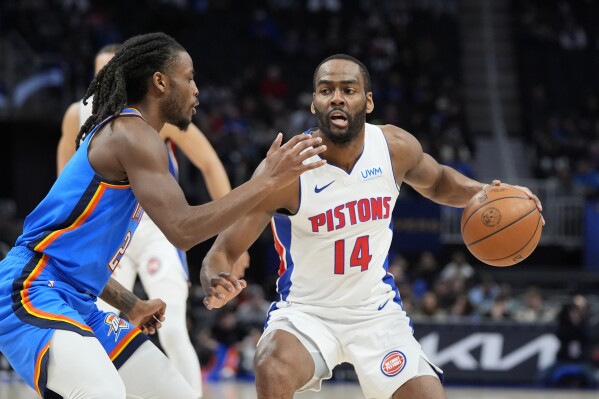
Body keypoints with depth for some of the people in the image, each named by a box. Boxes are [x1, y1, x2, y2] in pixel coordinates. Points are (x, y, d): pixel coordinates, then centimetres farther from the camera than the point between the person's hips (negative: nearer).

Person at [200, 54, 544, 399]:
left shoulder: (396, 147, -9)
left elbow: (437, 182, 16)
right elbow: (222, 254, -20)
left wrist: (481, 192, -6)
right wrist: (217, 285, -44)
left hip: (377, 312, 4)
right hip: (306, 311, -4)